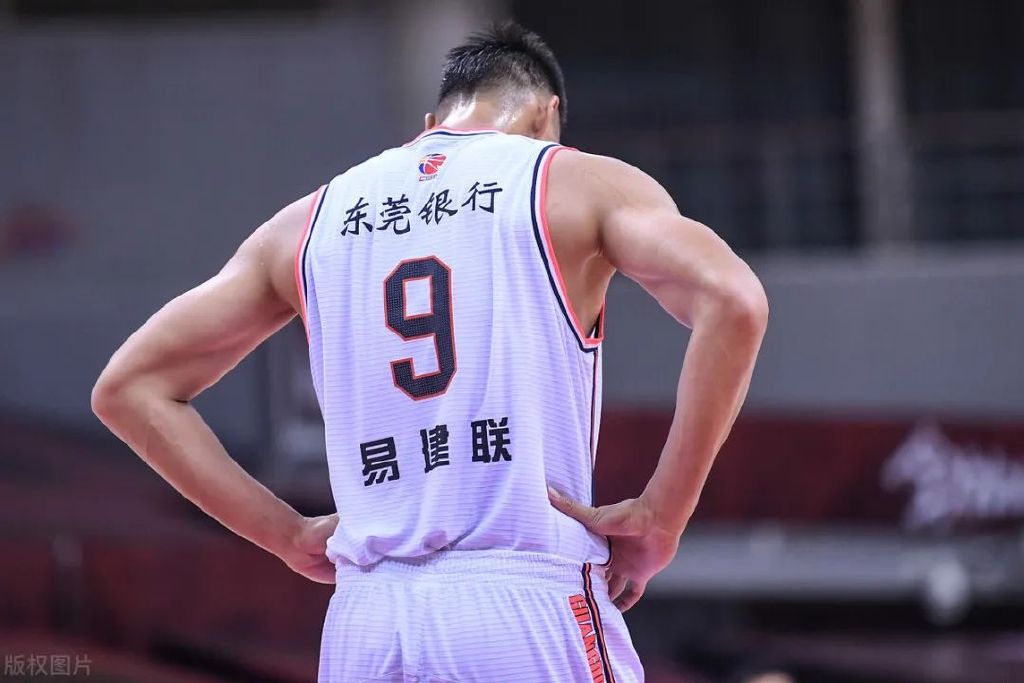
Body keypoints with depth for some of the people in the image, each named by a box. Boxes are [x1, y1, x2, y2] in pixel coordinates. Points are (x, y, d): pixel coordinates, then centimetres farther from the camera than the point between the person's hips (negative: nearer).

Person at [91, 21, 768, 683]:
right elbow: (734, 302, -11)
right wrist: (659, 517, -7)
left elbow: (129, 386, 20)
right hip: (531, 608, -4)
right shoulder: (579, 183, 6)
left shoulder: (312, 221, 18)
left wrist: (291, 535, 16)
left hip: (364, 625, 4)